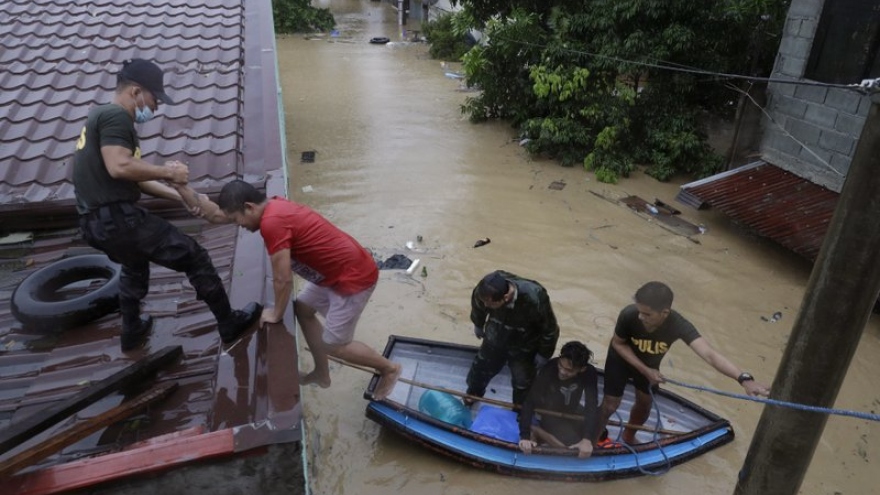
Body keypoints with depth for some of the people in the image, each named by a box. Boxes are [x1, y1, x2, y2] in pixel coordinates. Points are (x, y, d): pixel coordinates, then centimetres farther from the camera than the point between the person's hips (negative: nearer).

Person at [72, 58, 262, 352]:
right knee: (195, 259, -2)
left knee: (135, 266, 36)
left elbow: (132, 179, 20)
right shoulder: (116, 116, -10)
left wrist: (179, 194, 16)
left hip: (98, 221, 11)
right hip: (117, 218, -10)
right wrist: (168, 172, -14)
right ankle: (230, 326, 8)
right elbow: (120, 167, -27)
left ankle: (132, 333, 48)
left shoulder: (102, 116, 21)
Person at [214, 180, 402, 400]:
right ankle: (322, 374, 34)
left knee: (334, 345, 2)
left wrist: (276, 314, -1)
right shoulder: (275, 206, 5)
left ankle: (389, 369, 23)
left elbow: (283, 279, -17)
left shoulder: (271, 222, -24)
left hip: (354, 277, -10)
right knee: (303, 309, 21)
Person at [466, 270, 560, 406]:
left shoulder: (534, 300, -43)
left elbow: (550, 329, -23)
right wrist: (478, 325, 14)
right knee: (480, 368, 23)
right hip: (495, 339, 3)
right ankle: (473, 394, 56)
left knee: (522, 384, 14)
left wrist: (543, 354, -9)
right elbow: (478, 308, -5)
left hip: (523, 348, -3)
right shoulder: (484, 291, -33)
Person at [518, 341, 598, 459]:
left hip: (571, 412, 5)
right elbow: (530, 401, -35)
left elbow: (592, 406, -32)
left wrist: (587, 439, -46)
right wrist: (525, 436, -45)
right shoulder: (549, 369, -33)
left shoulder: (589, 373, -26)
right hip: (550, 413, -5)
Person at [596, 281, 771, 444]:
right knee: (611, 404, 2)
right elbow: (618, 343, -22)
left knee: (645, 403, 19)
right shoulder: (629, 315, -41)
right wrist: (644, 370, -29)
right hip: (621, 359, -2)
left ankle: (628, 437, 47)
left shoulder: (678, 325, -40)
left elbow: (709, 354, -52)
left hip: (650, 364, 3)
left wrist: (743, 378, -67)